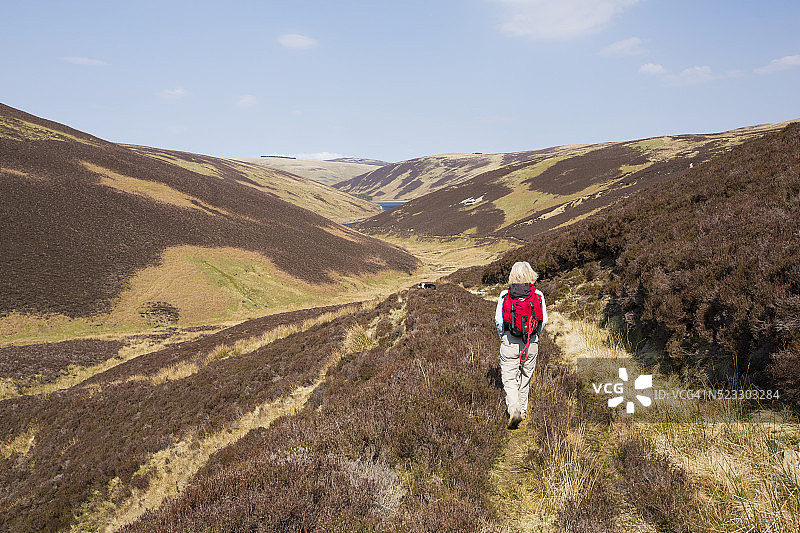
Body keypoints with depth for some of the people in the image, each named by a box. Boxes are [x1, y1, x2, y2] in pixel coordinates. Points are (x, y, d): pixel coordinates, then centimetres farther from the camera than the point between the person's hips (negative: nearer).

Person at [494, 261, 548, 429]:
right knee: (526, 376, 19)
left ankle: (514, 409, -18)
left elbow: (499, 320, -6)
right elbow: (544, 320, -1)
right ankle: (522, 409, 32)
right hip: (531, 342, 2)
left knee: (509, 378, 3)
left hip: (510, 341, -2)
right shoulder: (538, 294, -2)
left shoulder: (505, 295, -5)